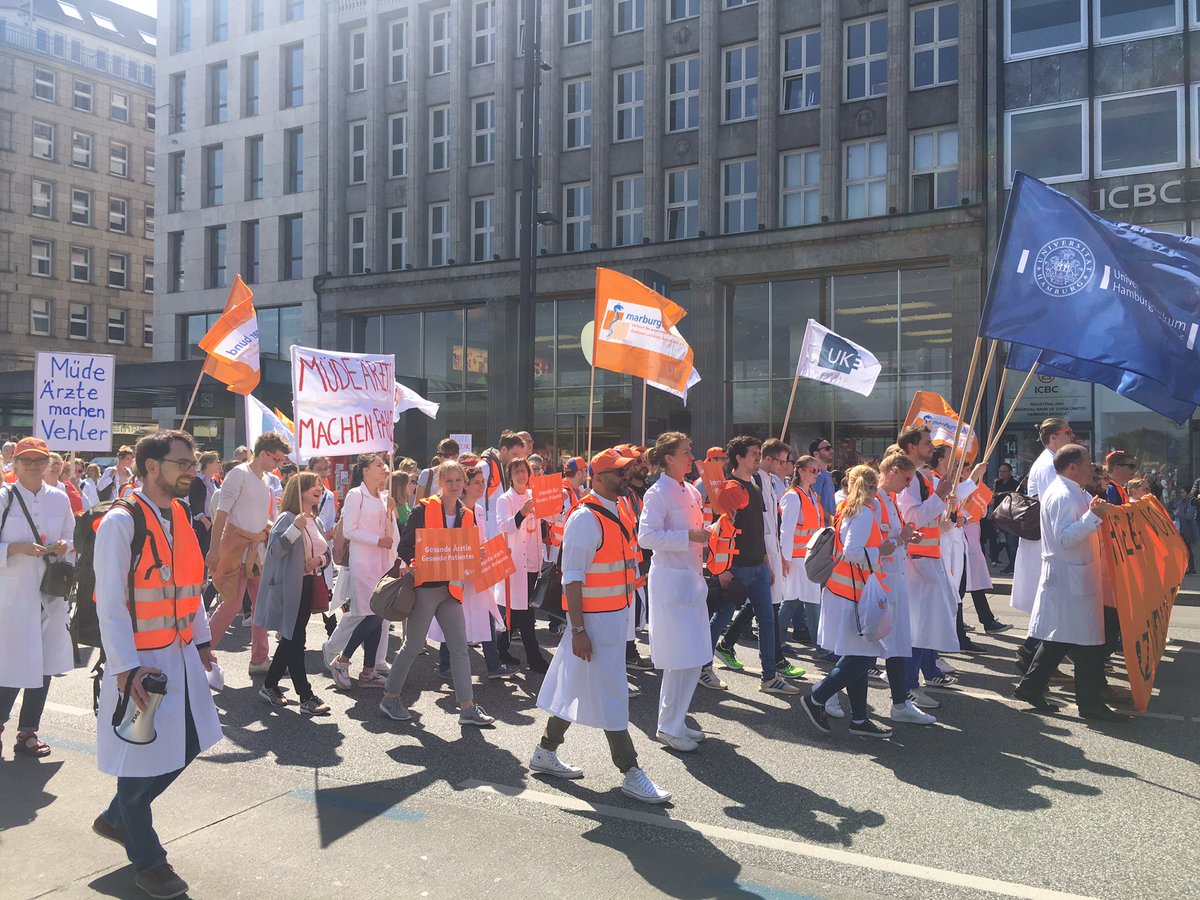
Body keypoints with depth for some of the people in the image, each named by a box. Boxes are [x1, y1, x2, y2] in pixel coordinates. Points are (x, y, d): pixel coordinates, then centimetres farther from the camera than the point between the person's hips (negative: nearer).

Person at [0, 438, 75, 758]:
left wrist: (63, 547, -4)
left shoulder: (59, 498, 6)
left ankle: (28, 732, 24)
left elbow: (71, 538, 15)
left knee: (44, 665, 9)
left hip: (51, 593, 4)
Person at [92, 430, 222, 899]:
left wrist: (201, 639, 14)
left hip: (181, 653, 8)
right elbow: (110, 602, -18)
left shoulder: (179, 516, 6)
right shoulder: (121, 522, -17)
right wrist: (126, 667, -22)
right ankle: (147, 860, 26)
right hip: (141, 661, -8)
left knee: (186, 745, 15)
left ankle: (115, 819, 38)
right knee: (142, 754, 5)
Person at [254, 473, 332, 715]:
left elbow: (327, 553, 20)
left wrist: (320, 560, -2)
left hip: (309, 587, 9)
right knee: (295, 641, -5)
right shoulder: (287, 518, -10)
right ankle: (306, 698, -3)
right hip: (290, 588, -9)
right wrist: (296, 528, -31)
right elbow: (275, 549, -22)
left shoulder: (317, 522, 14)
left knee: (291, 640, 14)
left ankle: (269, 686, 28)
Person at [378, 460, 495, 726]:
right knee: (413, 645, 3)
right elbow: (404, 546, -7)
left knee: (460, 646, 3)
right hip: (425, 586, -5)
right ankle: (390, 698, 21)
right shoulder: (424, 509, -8)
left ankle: (467, 707, 7)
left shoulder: (467, 516, 9)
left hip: (452, 587, 6)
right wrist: (417, 564, -24)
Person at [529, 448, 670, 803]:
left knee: (577, 688, 17)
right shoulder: (585, 518, -17)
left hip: (617, 616, 9)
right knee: (611, 694, -1)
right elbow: (572, 577, -19)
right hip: (594, 620, -9)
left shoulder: (618, 513, 11)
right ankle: (631, 774, 8)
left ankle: (545, 753, 30)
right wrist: (577, 630, -21)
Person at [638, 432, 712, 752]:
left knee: (694, 658, 12)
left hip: (692, 579, 8)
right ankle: (669, 727, 8)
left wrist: (707, 534, 6)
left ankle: (676, 722, 24)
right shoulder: (658, 493, -12)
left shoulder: (691, 492, 13)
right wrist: (689, 536, -24)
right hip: (670, 580, -8)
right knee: (683, 659, -6)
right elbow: (646, 536, -22)